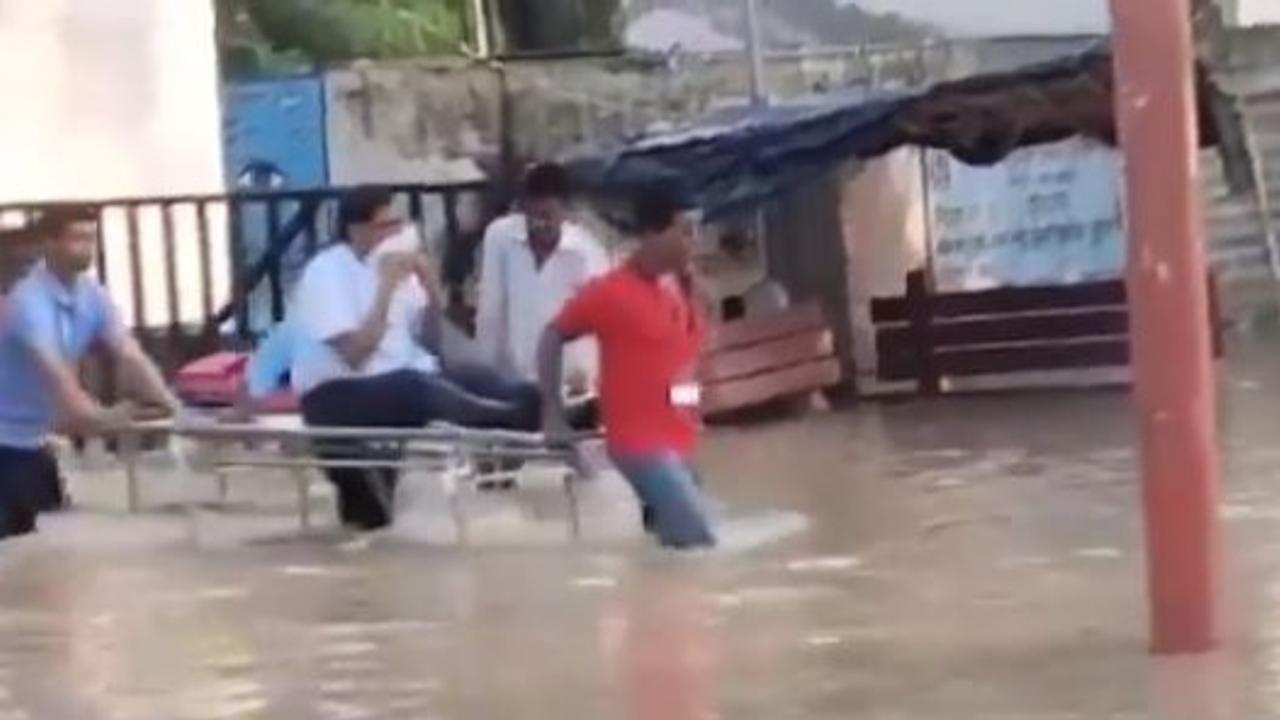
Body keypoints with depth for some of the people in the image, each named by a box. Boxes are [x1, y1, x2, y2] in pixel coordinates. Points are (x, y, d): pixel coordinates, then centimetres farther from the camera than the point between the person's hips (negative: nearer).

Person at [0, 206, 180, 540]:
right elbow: (51, 366, -38)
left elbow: (129, 353, -9)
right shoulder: (29, 300, -26)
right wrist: (93, 414, -48)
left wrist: (163, 399, -25)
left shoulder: (92, 295, -1)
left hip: (32, 437, 8)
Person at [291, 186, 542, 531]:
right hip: (337, 397, -8)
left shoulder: (392, 262, 7)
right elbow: (355, 355, -23)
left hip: (404, 383, 8)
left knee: (479, 379, -18)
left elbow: (429, 342, 10)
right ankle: (521, 421, -33)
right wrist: (387, 287, -21)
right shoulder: (326, 272, -12)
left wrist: (431, 288, -7)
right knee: (413, 387, -35)